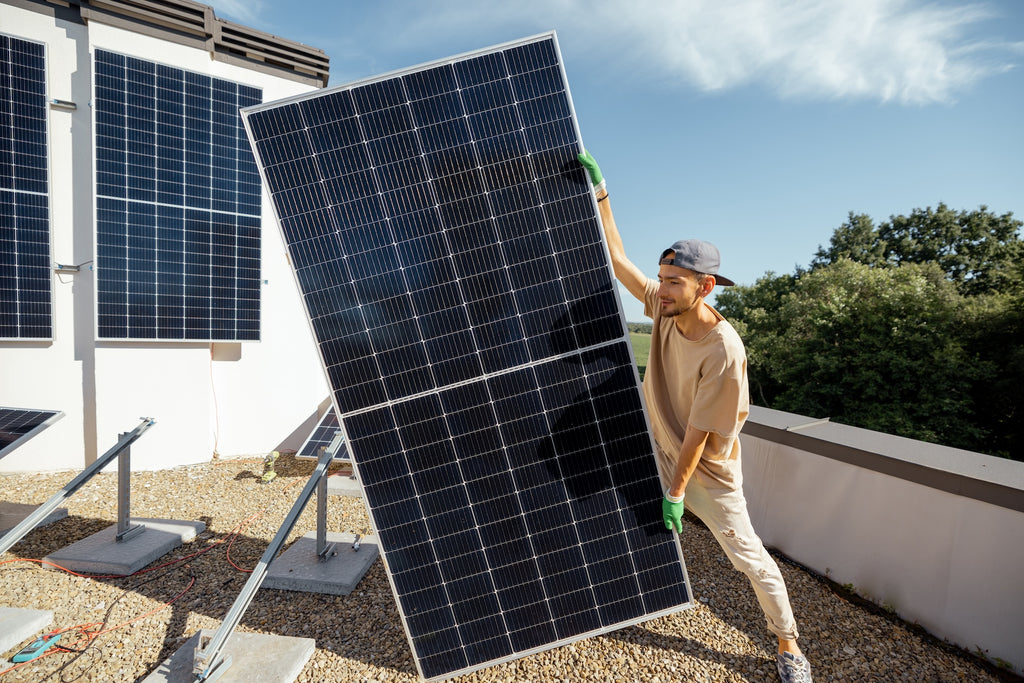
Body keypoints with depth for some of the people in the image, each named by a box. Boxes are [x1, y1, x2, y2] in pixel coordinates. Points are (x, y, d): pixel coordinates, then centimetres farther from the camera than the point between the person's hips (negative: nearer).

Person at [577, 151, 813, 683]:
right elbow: (617, 259, -7)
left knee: (749, 557, 9)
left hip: (708, 472, -6)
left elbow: (698, 431, -25)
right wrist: (599, 191, -9)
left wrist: (677, 491, -17)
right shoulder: (664, 309, -11)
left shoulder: (723, 349, -29)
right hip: (661, 455, 6)